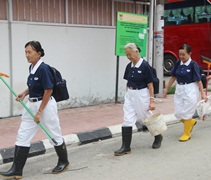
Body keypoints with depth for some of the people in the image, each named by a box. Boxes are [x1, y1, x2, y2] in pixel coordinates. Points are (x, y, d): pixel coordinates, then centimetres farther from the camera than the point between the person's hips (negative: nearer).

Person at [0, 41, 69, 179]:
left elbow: (48, 91, -20)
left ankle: (64, 162, 31)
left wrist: (39, 112, -18)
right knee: (22, 136, 4)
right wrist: (24, 94, 2)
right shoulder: (32, 67, 6)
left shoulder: (43, 68, -20)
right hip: (31, 105, 9)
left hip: (46, 105, -9)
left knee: (55, 135, 9)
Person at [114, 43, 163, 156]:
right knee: (127, 120, -1)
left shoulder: (145, 66, -14)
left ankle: (158, 137, 38)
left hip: (141, 95, -6)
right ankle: (126, 147, 3)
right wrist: (127, 94, 13)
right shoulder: (129, 66, 4)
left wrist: (152, 101, -15)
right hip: (130, 95, 6)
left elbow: (150, 84, -13)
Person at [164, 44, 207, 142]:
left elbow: (198, 80, -12)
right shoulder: (178, 63, 1)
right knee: (178, 113, 8)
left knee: (186, 113, 2)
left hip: (190, 90, -5)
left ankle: (187, 134, 22)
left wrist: (202, 93, -13)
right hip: (179, 89, 5)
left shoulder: (193, 64, -13)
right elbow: (173, 77, 9)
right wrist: (167, 89, 11)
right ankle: (191, 122, 38)